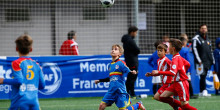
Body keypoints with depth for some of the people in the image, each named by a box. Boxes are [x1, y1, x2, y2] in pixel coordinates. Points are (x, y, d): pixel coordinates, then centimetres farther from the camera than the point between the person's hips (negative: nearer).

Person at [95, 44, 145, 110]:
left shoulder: (121, 63, -5)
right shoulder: (110, 65, 14)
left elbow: (127, 71, -14)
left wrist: (132, 72, -36)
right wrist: (99, 80, 33)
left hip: (120, 90, -6)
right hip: (111, 90, 6)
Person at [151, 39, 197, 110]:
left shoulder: (175, 59, -19)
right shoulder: (179, 57, 9)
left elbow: (172, 73, -31)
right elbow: (188, 64, 24)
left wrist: (159, 72, -31)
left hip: (181, 84, -9)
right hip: (176, 83, 9)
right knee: (162, 97, 3)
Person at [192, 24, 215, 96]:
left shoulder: (208, 40, 21)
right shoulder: (196, 38, -2)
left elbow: (210, 51, 26)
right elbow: (194, 49, -10)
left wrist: (212, 61, 18)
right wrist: (198, 60, -17)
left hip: (207, 61, 7)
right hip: (201, 62, -7)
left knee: (204, 76, 7)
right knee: (202, 76, -14)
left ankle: (201, 92, 9)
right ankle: (204, 91, -18)